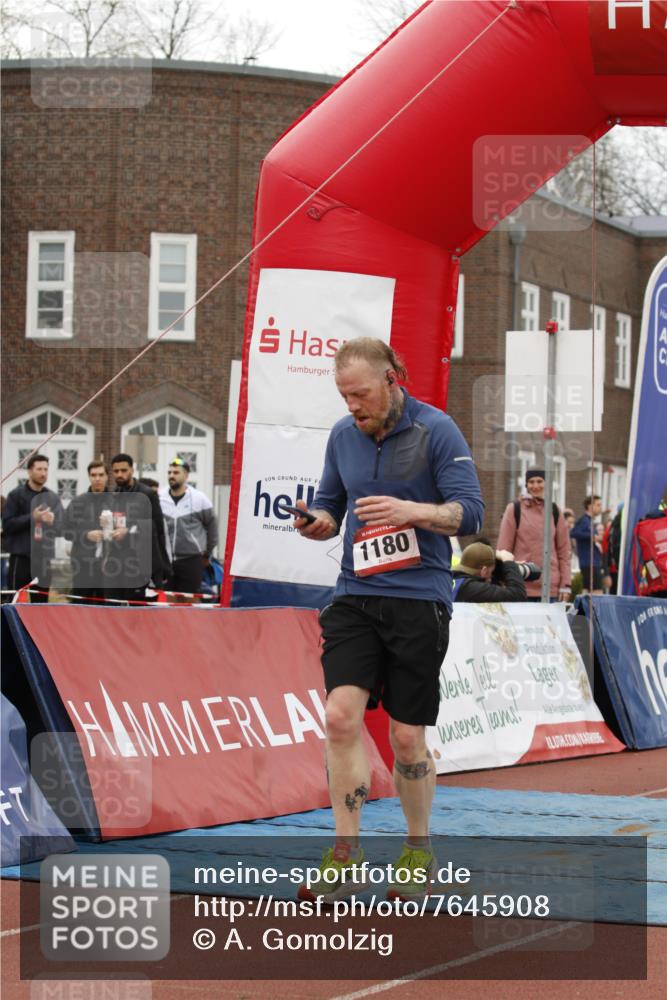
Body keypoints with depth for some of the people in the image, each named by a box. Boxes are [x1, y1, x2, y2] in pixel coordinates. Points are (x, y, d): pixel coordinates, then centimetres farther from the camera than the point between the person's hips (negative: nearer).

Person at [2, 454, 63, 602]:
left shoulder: (53, 498, 10)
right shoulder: (16, 495, -1)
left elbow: (60, 528, 9)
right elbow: (7, 524, -8)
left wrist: (52, 521, -13)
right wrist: (32, 518, -17)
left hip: (43, 557, 4)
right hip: (21, 557, -4)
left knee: (41, 603, 6)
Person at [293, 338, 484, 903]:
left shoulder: (436, 431, -6)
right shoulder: (343, 436, 9)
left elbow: (470, 514, -8)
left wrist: (410, 510, -24)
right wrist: (316, 523, -4)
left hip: (419, 598, -4)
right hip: (355, 596, 4)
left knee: (407, 736, 1)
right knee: (341, 717, -12)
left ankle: (419, 852, 21)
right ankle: (345, 857, -6)